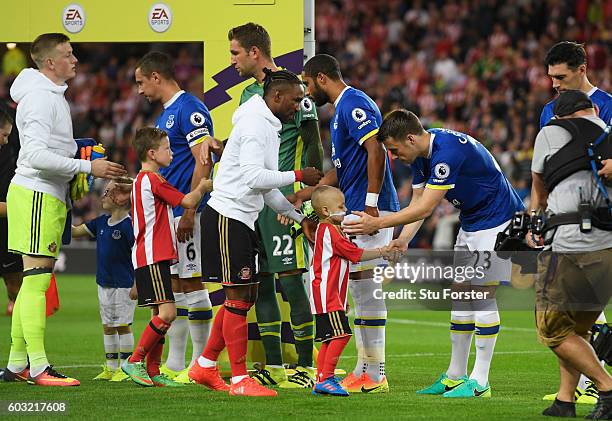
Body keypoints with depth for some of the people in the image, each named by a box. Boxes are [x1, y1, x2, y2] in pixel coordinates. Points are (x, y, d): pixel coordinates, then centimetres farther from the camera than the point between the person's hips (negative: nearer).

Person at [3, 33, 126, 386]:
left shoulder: (53, 96, 19)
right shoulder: (40, 98, -14)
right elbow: (36, 155, -23)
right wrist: (88, 167, -23)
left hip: (49, 195, 11)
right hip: (36, 195, -11)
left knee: (35, 282, 11)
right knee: (37, 280, -12)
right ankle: (38, 367, -14)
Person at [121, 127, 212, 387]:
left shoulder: (141, 180, 20)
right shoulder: (153, 179, -12)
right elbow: (189, 202, -10)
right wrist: (202, 187, 7)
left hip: (154, 257, 11)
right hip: (153, 257, -11)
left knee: (159, 314, 9)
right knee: (167, 312, -16)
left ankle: (153, 372, 7)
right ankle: (135, 361, -14)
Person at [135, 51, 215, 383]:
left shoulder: (189, 110, -12)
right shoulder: (164, 115, 18)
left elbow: (202, 163, -18)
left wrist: (189, 213, -21)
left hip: (185, 213, -10)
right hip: (165, 213, 10)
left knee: (191, 283, -7)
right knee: (173, 285, 10)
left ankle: (201, 365, -3)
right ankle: (174, 365, 14)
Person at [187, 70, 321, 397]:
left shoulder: (269, 127, 19)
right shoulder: (255, 124, -13)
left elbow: (266, 189, 20)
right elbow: (253, 177, -24)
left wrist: (300, 219, 15)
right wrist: (298, 176, -16)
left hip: (243, 220, 10)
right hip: (227, 215, -10)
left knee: (246, 296, 12)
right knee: (238, 296, -7)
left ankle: (205, 366, 19)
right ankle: (240, 379, -4)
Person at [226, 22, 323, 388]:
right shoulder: (249, 94, 17)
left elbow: (313, 146, -12)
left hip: (284, 199, -8)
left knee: (290, 280, -9)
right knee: (261, 283, 7)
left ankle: (307, 366, -4)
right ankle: (274, 367, 13)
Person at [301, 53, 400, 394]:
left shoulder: (353, 104, -10)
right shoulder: (342, 109, 22)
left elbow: (376, 151, -21)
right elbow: (338, 173, 26)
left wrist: (371, 203, -25)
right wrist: (300, 197, 23)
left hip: (369, 209, -11)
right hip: (355, 211, 11)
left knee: (368, 289, -9)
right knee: (360, 289, 12)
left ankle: (375, 375, -8)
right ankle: (364, 370, 15)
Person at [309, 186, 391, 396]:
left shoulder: (324, 229, 19)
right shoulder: (331, 231, -13)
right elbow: (356, 254, -11)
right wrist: (383, 251, -2)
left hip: (329, 295, 11)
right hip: (327, 294, -11)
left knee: (329, 338, 11)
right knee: (341, 335, -15)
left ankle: (321, 381, 12)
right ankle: (325, 379, -17)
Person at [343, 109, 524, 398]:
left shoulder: (448, 151, -30)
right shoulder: (421, 156, 1)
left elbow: (425, 209, -30)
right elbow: (417, 203, 4)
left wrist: (377, 223, -28)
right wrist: (403, 240, -12)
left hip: (497, 221, -10)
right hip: (471, 223, 10)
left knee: (484, 296, -11)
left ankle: (479, 382, -9)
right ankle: (455, 376, 15)